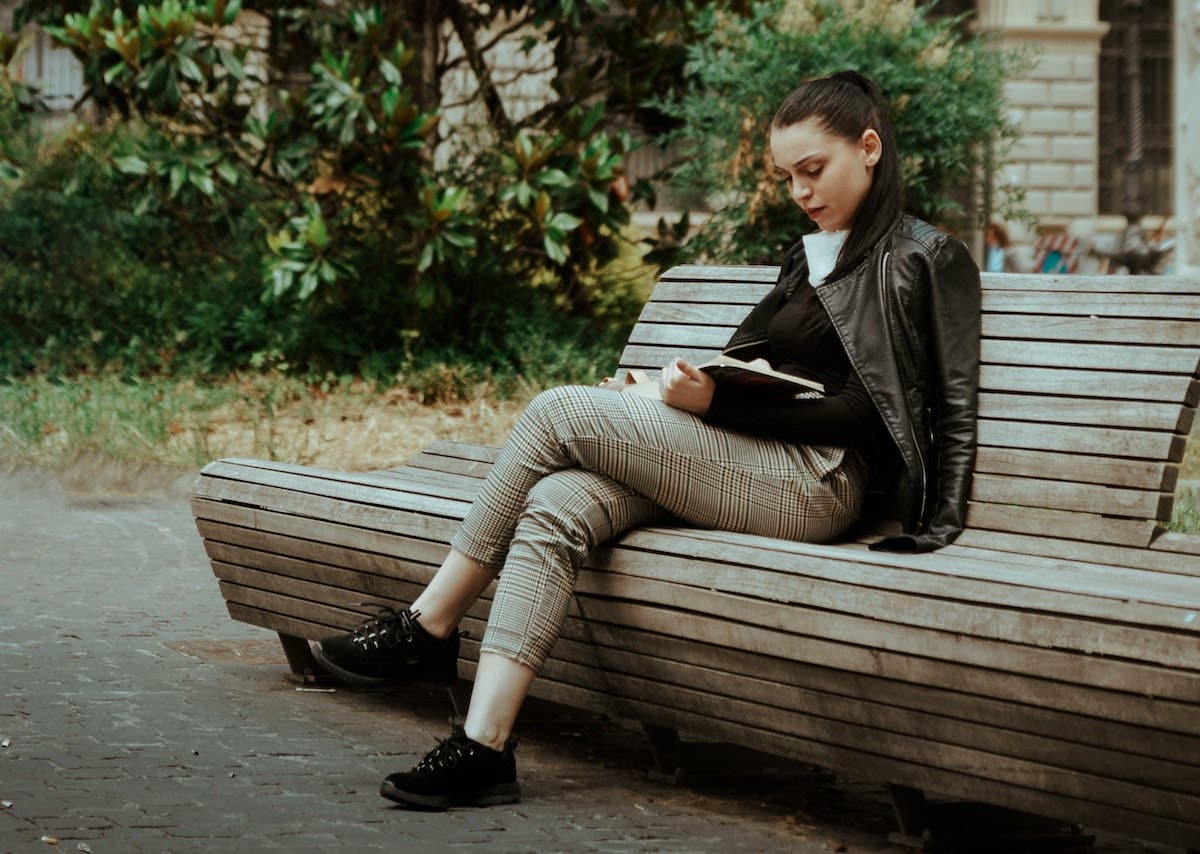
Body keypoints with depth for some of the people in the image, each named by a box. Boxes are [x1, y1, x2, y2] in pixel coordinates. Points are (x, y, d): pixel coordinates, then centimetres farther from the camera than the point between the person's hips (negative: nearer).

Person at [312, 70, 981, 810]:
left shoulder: (920, 260, -1)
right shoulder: (810, 259, 26)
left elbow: (859, 410, -10)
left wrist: (714, 402, -18)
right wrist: (659, 398, 3)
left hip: (818, 482, -8)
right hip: (743, 463, 8)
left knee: (559, 412, -17)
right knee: (554, 508, -20)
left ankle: (429, 629, -7)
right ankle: (483, 748, -27)